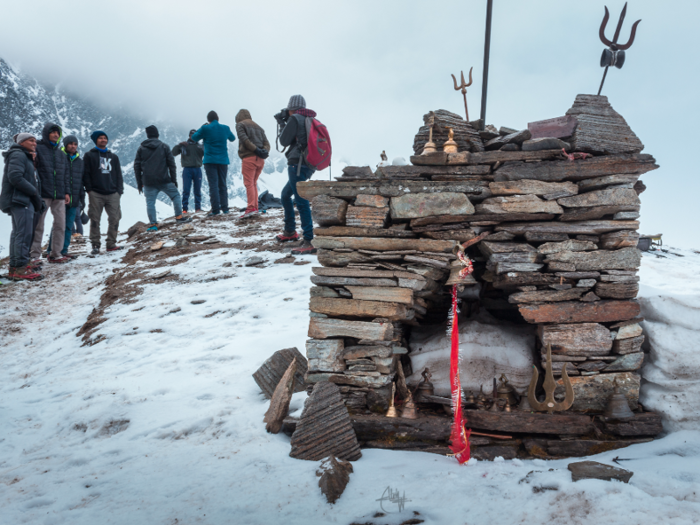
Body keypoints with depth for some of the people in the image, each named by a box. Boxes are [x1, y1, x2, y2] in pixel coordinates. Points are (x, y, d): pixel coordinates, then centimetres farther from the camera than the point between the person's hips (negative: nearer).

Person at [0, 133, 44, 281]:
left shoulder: (26, 157, 24)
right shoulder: (18, 155, -8)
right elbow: (15, 177, -21)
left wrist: (37, 198, 10)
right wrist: (34, 192, -16)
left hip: (24, 200, 11)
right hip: (20, 200, -11)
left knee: (18, 233, 12)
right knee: (24, 233, -15)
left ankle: (15, 267, 18)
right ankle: (20, 268, -17)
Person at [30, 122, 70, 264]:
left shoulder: (61, 153, 18)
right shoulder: (38, 149, -2)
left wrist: (66, 192, 13)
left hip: (59, 195, 6)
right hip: (43, 194, -6)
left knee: (60, 225, 5)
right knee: (38, 225, -2)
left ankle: (55, 253, 14)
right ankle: (35, 255, 3)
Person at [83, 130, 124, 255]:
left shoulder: (113, 157, 19)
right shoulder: (89, 156, 8)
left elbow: (119, 175, 18)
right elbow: (86, 174, 2)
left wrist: (119, 190, 7)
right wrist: (89, 189, -7)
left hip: (113, 194, 3)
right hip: (96, 194, -3)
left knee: (115, 219, -1)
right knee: (95, 220, -2)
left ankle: (111, 244, 8)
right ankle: (95, 245, 4)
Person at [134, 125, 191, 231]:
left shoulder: (141, 148, 9)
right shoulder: (164, 146, 3)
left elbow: (137, 166, 9)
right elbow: (171, 164, 1)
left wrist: (139, 183, 13)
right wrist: (174, 180, 6)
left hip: (148, 182, 1)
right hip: (164, 180, -1)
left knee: (150, 202, 4)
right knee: (175, 195, 13)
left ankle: (153, 224, 0)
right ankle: (179, 216, 7)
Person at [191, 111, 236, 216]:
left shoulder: (205, 128, -7)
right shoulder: (225, 128, 4)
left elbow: (194, 137, 6)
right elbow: (232, 138, 22)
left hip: (210, 160, -3)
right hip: (223, 160, 3)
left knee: (213, 185, -5)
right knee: (222, 184, 13)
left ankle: (215, 209, -12)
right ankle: (224, 207, 11)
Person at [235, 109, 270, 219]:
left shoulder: (240, 125, 6)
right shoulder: (259, 127, 24)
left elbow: (244, 139, -11)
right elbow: (266, 143, 11)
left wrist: (256, 150, -15)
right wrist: (264, 151, -6)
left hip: (249, 158, -6)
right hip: (260, 159, 6)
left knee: (249, 183, -8)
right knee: (254, 183, 14)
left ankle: (251, 207, -17)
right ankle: (255, 208, 12)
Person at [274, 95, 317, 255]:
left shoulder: (294, 119, -7)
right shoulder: (310, 120, 17)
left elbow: (284, 141, -4)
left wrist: (282, 123, 11)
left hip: (297, 164, -9)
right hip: (308, 166, 9)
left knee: (301, 201, -14)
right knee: (285, 195, 25)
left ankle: (308, 242, -20)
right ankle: (289, 231, 34)